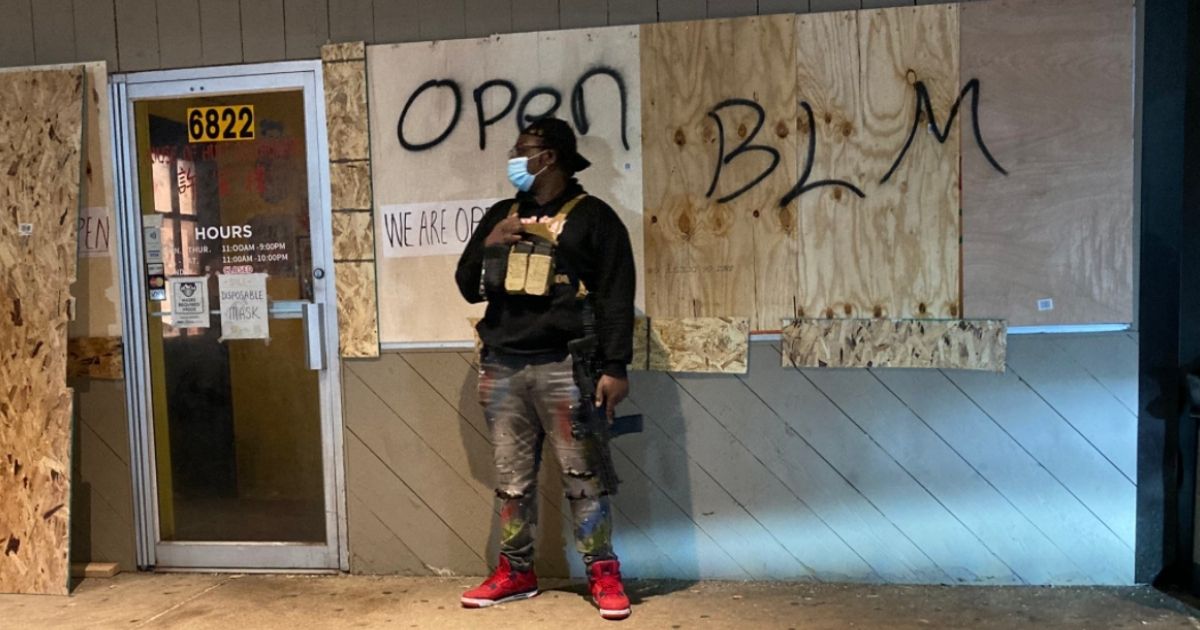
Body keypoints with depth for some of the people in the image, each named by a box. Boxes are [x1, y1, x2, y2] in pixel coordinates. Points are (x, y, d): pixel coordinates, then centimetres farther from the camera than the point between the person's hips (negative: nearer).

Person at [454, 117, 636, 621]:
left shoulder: (593, 217, 1)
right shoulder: (500, 215, 17)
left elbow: (616, 298, -4)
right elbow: (468, 287, 19)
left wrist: (614, 367, -13)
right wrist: (487, 245, 0)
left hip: (564, 367, -5)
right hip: (502, 367, 5)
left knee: (584, 475, -1)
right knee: (511, 477, 11)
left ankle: (603, 574, 10)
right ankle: (515, 572, 23)